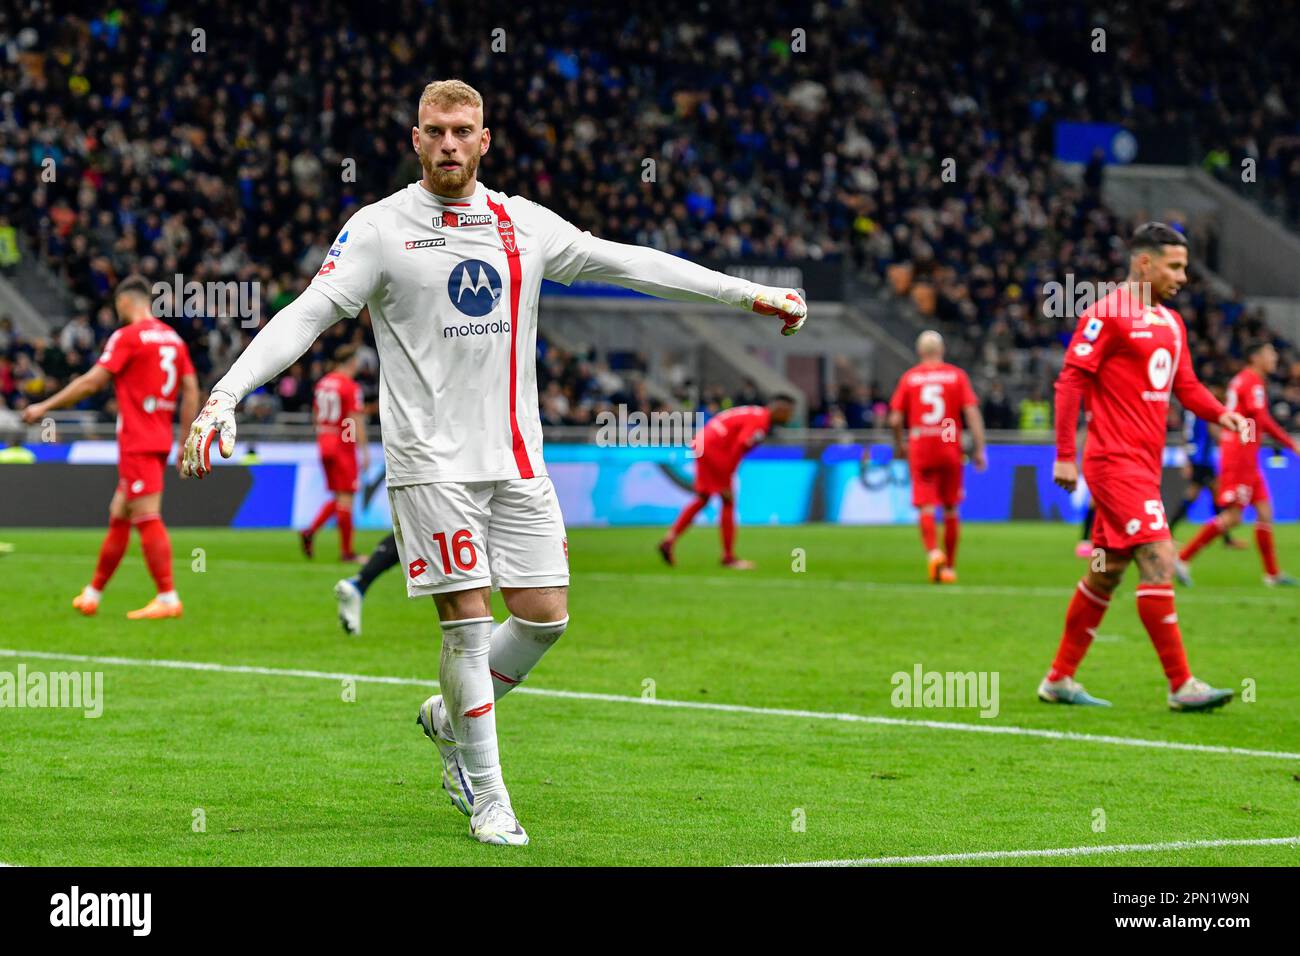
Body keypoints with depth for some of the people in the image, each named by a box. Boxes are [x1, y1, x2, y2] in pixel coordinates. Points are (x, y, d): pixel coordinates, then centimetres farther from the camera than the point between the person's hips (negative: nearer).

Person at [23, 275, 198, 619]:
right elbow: (191, 390, 11)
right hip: (160, 441, 8)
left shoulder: (128, 336, -9)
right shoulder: (173, 338, 12)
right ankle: (93, 593, 22)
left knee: (147, 518, -9)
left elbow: (90, 383, -11)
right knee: (119, 516, 15)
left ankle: (168, 599, -13)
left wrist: (44, 407, -3)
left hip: (137, 443, -8)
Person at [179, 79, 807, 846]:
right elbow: (307, 315, -10)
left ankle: (451, 719, 28)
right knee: (468, 618, -6)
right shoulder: (381, 228, -4)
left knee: (546, 615, 2)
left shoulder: (524, 224, 8)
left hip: (516, 458, 5)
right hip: (432, 459, -5)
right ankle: (486, 796, 7)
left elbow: (629, 264, 15)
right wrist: (225, 394, -22)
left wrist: (750, 294, 16)